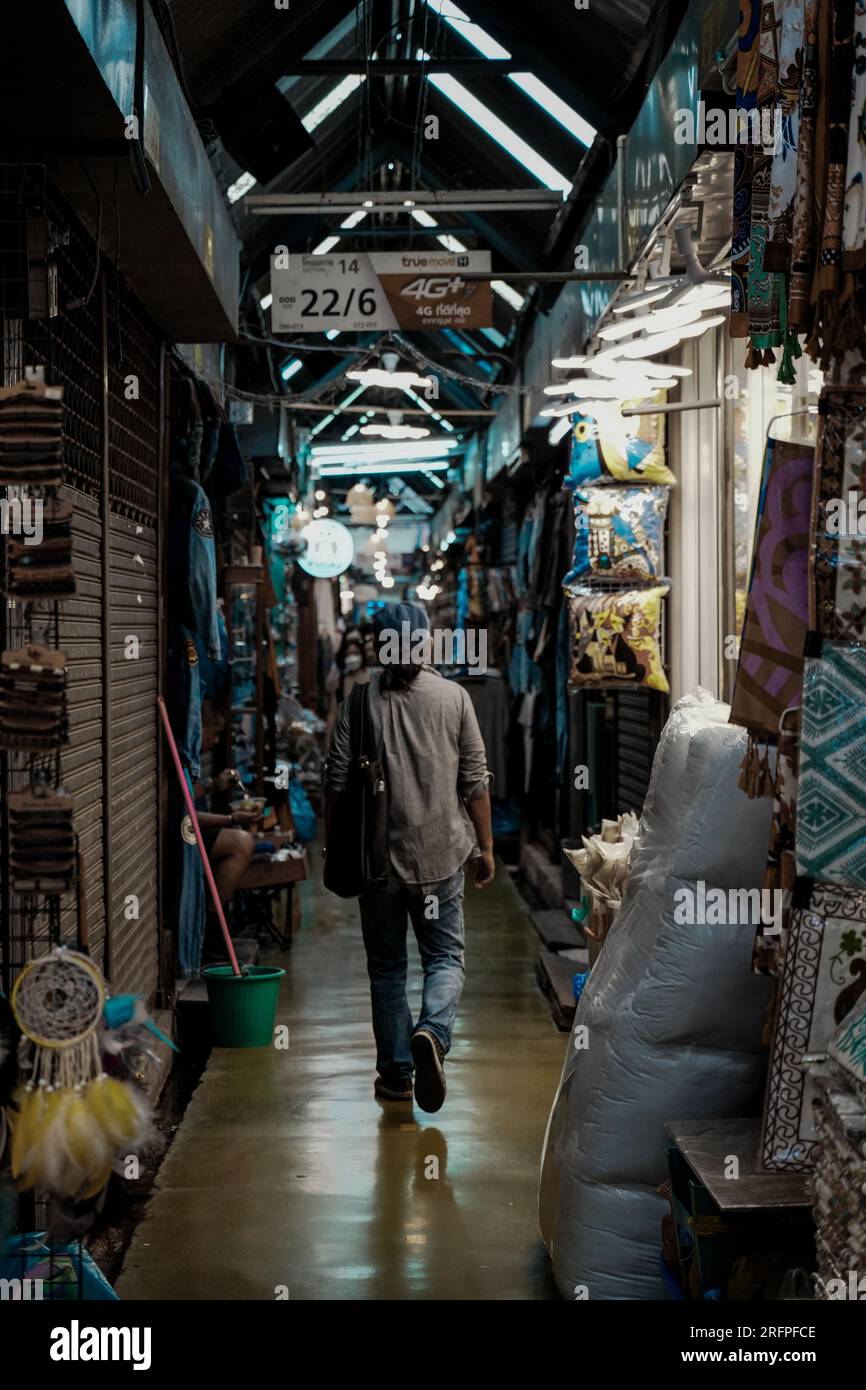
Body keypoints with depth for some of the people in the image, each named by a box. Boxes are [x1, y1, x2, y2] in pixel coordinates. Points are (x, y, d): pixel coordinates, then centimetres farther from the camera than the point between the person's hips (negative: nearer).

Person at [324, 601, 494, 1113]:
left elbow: (337, 783, -2)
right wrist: (485, 846, 9)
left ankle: (396, 1074, 15)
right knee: (446, 956, 9)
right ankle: (432, 1033, -18)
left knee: (387, 966, 12)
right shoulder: (454, 697, -2)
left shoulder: (359, 701, -3)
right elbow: (475, 781, 0)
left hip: (378, 856, 1)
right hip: (440, 855, 0)